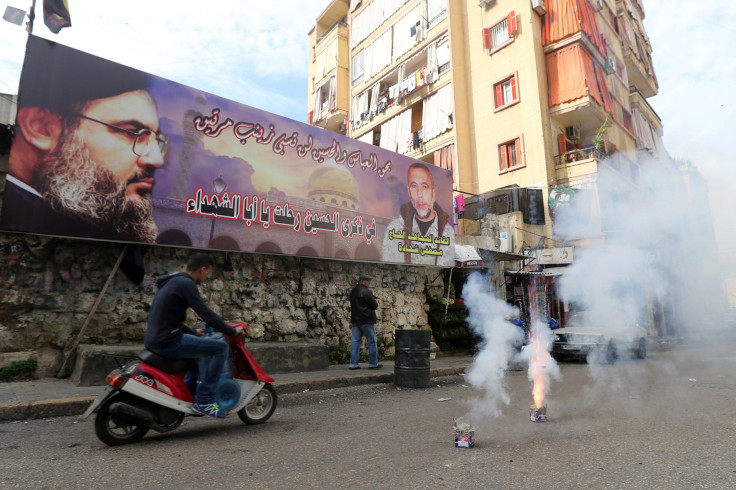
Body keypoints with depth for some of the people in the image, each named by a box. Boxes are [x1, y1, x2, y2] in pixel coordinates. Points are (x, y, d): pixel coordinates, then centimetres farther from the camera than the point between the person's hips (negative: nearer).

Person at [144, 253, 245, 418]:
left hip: (153, 341, 11)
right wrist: (232, 332, -6)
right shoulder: (186, 284, -12)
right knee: (220, 348, -8)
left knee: (197, 343, 34)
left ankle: (190, 391, 37)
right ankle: (204, 400, -7)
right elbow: (206, 314, -17)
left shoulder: (171, 282, 19)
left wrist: (193, 332, 29)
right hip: (168, 342, -11)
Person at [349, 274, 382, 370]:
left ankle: (353, 363, 6)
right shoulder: (366, 292, -15)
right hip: (366, 320, -8)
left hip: (355, 320, 8)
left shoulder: (352, 292, 13)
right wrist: (376, 303, 9)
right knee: (372, 341, 3)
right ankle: (373, 363, 9)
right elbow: (375, 305, -15)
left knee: (355, 341, 7)